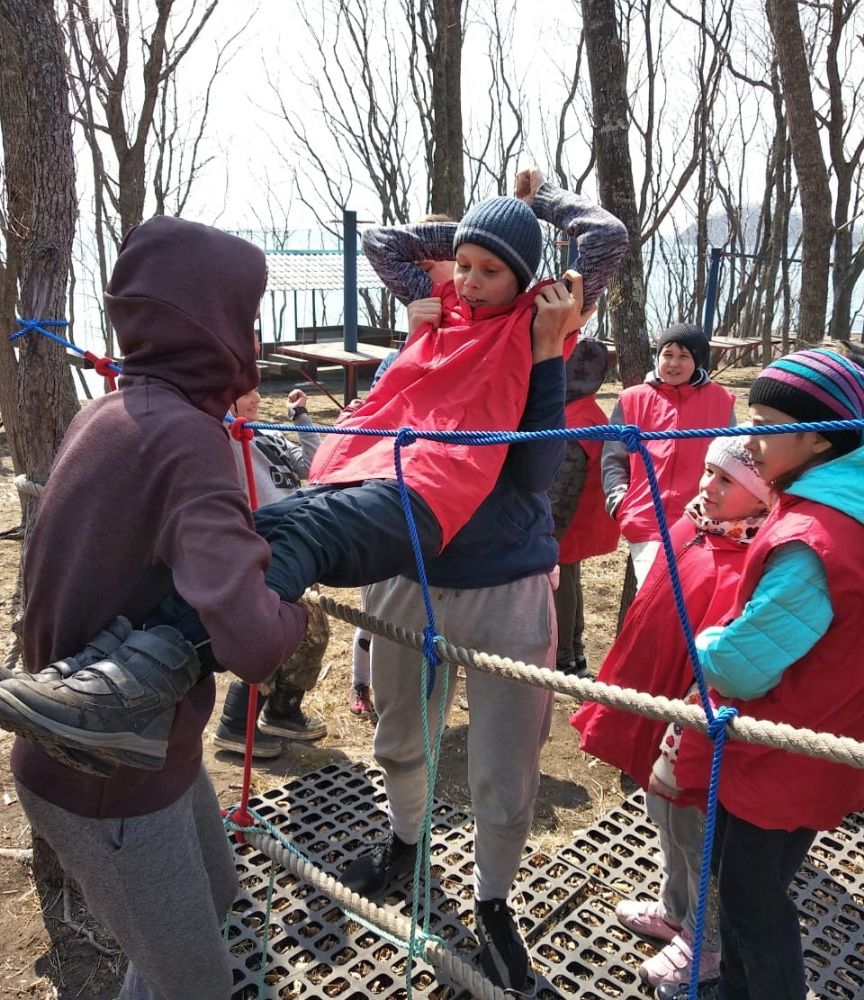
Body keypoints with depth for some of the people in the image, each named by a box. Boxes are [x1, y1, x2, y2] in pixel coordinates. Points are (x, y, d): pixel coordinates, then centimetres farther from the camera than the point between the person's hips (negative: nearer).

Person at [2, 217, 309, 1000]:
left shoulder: (109, 414, 0)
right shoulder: (185, 437, -28)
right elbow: (249, 643, -39)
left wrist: (253, 543, -7)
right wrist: (294, 612, -17)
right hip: (109, 776, -8)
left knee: (215, 896, 28)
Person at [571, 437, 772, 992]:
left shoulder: (752, 564, -27)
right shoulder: (696, 525, -1)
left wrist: (680, 747, -21)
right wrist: (629, 693, 16)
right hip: (655, 701, 8)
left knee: (694, 832, 14)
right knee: (665, 816, 26)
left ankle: (707, 945, 40)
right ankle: (675, 909, 52)